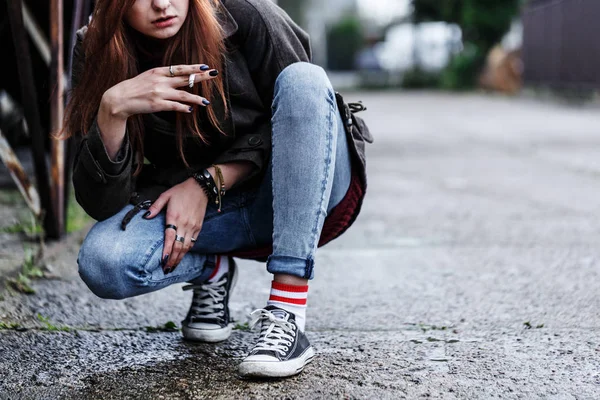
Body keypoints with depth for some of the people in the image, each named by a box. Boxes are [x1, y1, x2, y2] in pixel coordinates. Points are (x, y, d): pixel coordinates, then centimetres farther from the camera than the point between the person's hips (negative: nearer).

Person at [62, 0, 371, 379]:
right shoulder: (97, 53, -12)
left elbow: (295, 112, -8)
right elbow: (100, 202, -16)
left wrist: (208, 182, -18)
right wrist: (112, 108, -33)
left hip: (307, 196, 0)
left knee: (303, 80, -30)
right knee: (102, 261, -27)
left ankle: (288, 312, -33)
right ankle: (211, 268, 8)